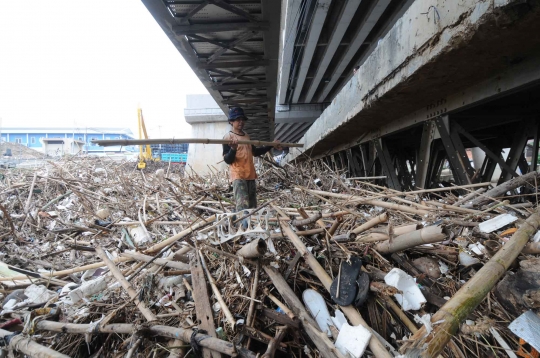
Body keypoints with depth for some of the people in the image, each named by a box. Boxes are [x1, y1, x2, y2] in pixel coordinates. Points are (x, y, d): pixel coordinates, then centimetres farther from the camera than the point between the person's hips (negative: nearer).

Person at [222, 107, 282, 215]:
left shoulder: (246, 135, 17)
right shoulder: (228, 137, -5)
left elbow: (255, 152, 29)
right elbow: (227, 160, -11)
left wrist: (271, 146, 27)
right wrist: (233, 149, -30)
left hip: (250, 174, 8)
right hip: (238, 175, -7)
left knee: (252, 206, 9)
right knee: (242, 205, -17)